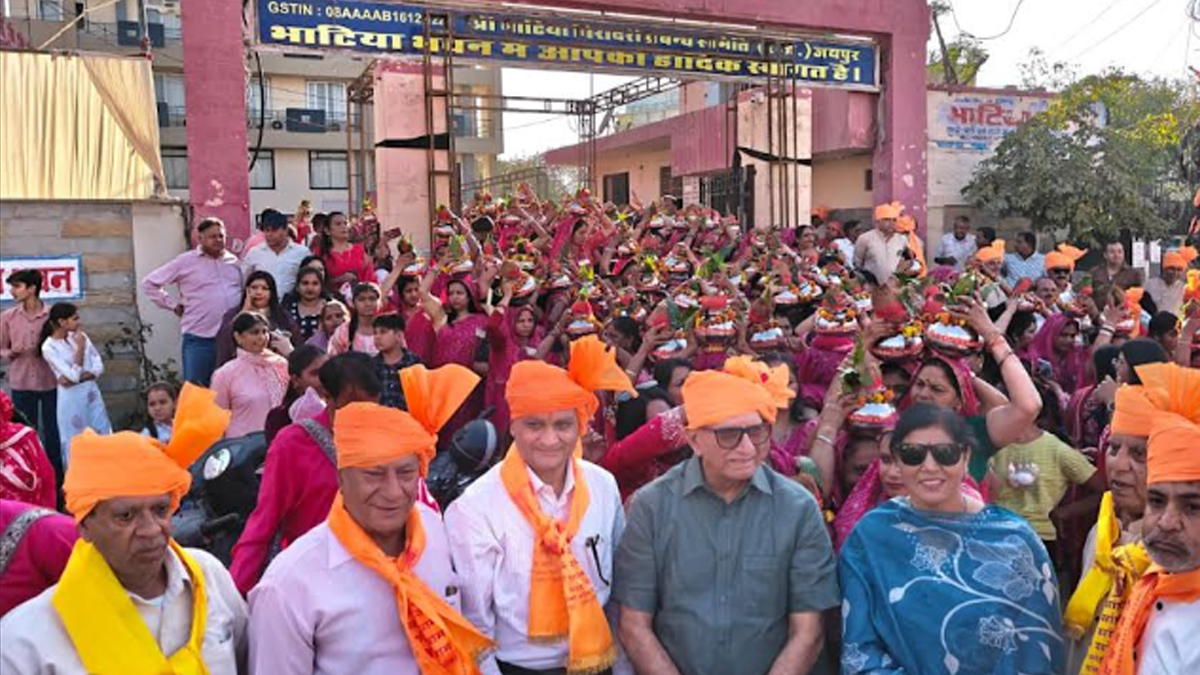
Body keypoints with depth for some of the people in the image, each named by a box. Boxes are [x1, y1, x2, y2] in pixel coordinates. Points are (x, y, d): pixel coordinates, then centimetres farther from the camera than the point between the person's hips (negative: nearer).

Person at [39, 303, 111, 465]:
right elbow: (73, 375, -19)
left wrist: (75, 379, -15)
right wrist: (80, 348, -17)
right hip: (71, 399, -5)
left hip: (92, 394, 5)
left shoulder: (80, 336, 2)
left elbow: (99, 367, -1)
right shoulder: (49, 347, -12)